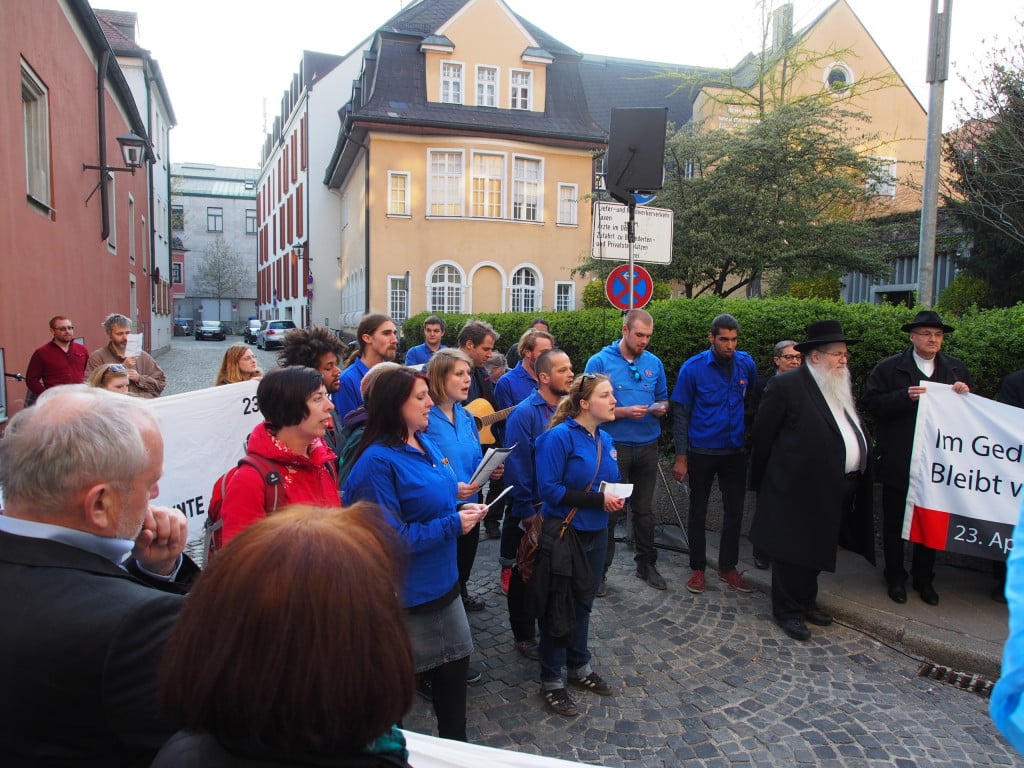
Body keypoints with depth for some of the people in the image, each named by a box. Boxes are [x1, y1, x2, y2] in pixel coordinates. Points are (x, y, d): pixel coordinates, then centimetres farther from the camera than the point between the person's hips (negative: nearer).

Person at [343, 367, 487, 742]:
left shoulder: (425, 444, 4)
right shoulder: (377, 462, -23)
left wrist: (464, 508, -2)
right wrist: (453, 525, -21)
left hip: (442, 582, 9)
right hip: (404, 596, -9)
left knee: (454, 664, 22)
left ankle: (456, 747, 43)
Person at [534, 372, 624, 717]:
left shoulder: (606, 440, 5)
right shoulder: (559, 437, -19)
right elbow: (549, 489, -23)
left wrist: (616, 498, -7)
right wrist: (597, 500, -24)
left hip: (595, 533, 7)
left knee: (583, 603, 21)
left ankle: (579, 666, 39)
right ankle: (551, 682, 22)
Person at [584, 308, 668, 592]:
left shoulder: (654, 363, 6)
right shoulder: (600, 362, -8)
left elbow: (663, 399, 16)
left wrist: (661, 408, -8)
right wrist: (625, 412, -21)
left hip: (647, 447, 4)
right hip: (614, 447, -4)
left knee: (644, 510, 16)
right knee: (608, 511, 4)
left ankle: (646, 563, 31)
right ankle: (600, 569, 17)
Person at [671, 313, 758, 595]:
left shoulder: (747, 364, -4)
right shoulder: (693, 368, -12)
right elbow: (680, 413, -8)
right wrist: (681, 456, -11)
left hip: (735, 451, 3)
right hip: (702, 452, -3)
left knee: (734, 511, 11)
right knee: (698, 511, 9)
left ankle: (728, 567, 27)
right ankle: (697, 568, 24)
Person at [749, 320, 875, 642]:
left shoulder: (841, 389, 11)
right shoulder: (786, 385, -13)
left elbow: (852, 434, 16)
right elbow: (762, 435, -9)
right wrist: (763, 481, -3)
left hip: (834, 492, 8)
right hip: (798, 488, -8)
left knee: (817, 550, 20)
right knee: (792, 552, 4)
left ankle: (806, 601, 36)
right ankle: (787, 611, 18)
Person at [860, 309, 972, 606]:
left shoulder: (957, 369, 7)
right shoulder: (889, 368, -4)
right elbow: (870, 403, -11)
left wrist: (965, 396, -10)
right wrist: (906, 397, -23)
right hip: (898, 463, -3)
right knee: (894, 523, 10)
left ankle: (924, 578, 30)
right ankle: (895, 577, 26)